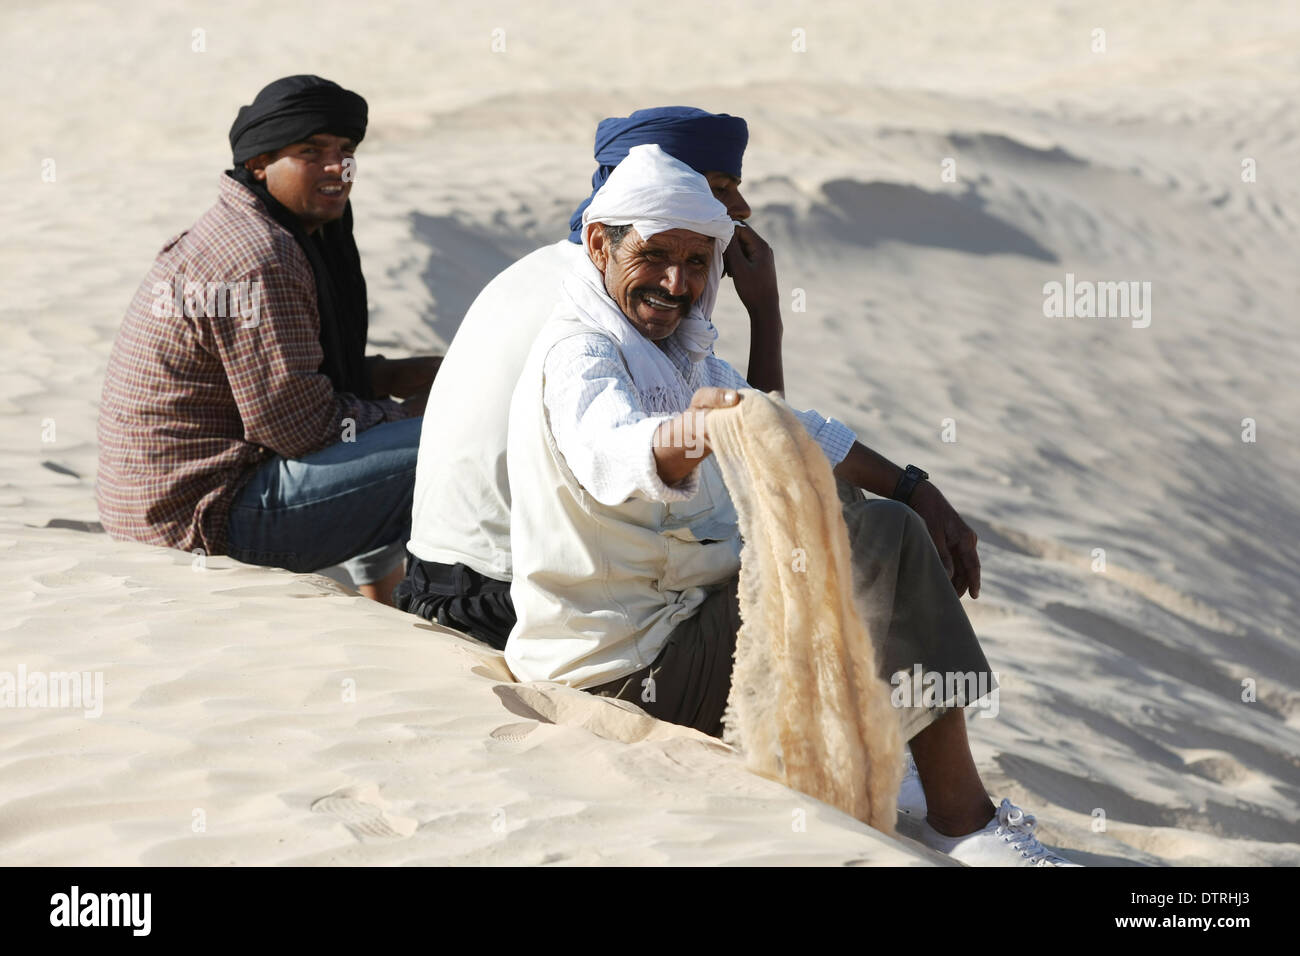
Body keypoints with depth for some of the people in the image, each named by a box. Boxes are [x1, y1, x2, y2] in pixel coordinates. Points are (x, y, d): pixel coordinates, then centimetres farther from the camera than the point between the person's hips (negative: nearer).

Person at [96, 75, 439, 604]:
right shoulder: (259, 262, -20)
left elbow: (305, 372, 21)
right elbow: (301, 426, -21)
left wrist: (407, 375, 10)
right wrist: (411, 416, -6)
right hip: (206, 516, -12)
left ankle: (384, 609, 34)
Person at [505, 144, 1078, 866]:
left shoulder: (680, 356, 13)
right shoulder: (578, 357, -18)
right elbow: (613, 457, -41)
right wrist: (694, 429, -62)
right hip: (631, 666, -10)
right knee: (886, 543, -16)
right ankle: (960, 820, -11)